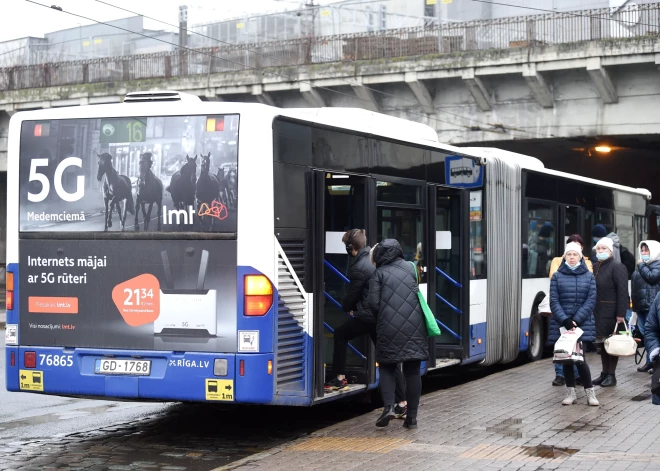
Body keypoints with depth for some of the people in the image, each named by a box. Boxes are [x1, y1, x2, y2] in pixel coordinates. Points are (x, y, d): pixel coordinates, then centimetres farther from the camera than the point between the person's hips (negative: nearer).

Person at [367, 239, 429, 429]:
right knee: (413, 371, 7)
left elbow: (373, 303, -2)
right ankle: (412, 416, 6)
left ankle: (389, 406, -8)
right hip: (414, 326, 2)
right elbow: (419, 295, 14)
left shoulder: (379, 273, 4)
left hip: (389, 327, -2)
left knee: (387, 367, 11)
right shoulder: (410, 267, 12)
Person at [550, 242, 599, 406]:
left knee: (580, 358, -8)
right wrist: (565, 320, -15)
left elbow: (591, 300, -2)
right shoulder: (557, 276, 5)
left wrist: (576, 320, -11)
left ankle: (590, 393, 2)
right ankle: (570, 393, 14)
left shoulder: (589, 276, 5)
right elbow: (554, 301, -1)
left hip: (583, 323, -1)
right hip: (563, 324, 2)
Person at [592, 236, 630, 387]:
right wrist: (591, 311, 8)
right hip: (597, 312, 7)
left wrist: (621, 314, -21)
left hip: (611, 312, -7)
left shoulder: (617, 267, -10)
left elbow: (623, 291, -16)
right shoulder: (596, 267, 13)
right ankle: (604, 373, 22)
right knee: (601, 343, 13)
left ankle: (611, 375, 7)